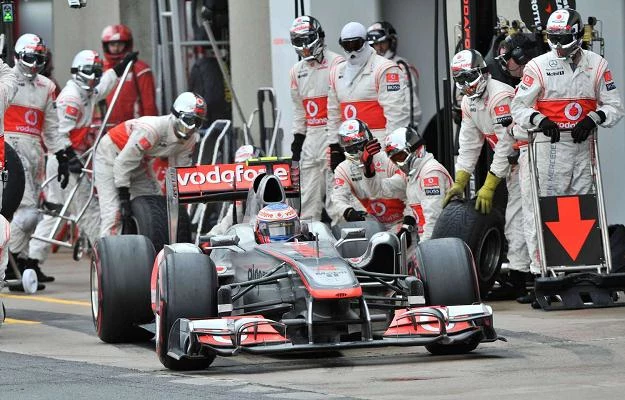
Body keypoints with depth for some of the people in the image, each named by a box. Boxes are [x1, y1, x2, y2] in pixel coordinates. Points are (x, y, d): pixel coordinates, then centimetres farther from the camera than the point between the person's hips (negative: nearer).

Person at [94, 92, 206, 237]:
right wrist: (124, 197, -25)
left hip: (140, 161, 8)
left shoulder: (190, 139, -13)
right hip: (110, 154, -8)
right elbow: (123, 162, -30)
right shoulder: (151, 129, -36)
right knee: (114, 213, -17)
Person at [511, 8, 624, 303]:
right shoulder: (538, 66, -2)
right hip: (549, 146, -3)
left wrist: (593, 119, -10)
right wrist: (540, 120, -18)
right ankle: (541, 268, -7)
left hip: (583, 145, 3)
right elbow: (519, 107, 0)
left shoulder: (597, 65, 6)